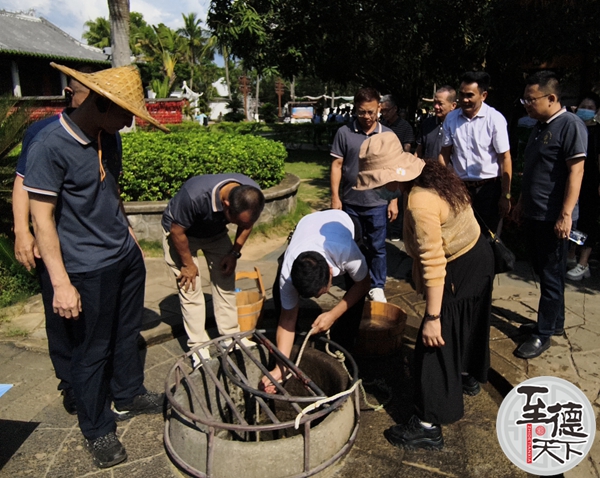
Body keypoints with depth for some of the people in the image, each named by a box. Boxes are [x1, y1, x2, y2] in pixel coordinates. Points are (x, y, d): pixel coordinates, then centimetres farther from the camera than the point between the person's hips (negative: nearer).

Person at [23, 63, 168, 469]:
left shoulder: (108, 138, 3)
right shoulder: (50, 145, -20)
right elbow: (42, 220, -19)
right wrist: (61, 283, -20)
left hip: (127, 256, 7)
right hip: (89, 268, -7)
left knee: (128, 333, 21)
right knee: (93, 350, 9)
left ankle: (128, 396, 43)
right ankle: (97, 429, 29)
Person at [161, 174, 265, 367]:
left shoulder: (252, 194, -28)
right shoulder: (195, 195, -43)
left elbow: (247, 224, -5)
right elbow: (177, 231, -25)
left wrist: (235, 253, -8)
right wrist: (188, 264, -14)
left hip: (215, 231, 4)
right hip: (181, 232, -4)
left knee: (226, 282, 2)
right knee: (190, 287, -6)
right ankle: (198, 346, 5)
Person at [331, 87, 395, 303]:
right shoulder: (344, 132, -3)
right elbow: (337, 165, 0)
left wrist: (393, 201, 0)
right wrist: (335, 197, -4)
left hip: (377, 204, 0)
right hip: (350, 202, 1)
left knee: (377, 247, 9)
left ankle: (377, 287, 23)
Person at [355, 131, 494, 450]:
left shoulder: (420, 202, -33)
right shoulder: (431, 173, -4)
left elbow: (434, 265, -32)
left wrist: (432, 317, -25)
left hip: (462, 272, -10)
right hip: (477, 256, 10)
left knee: (436, 342, -2)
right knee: (468, 324, 29)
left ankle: (429, 426, 9)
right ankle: (469, 378, 55)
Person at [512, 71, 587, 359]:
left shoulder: (570, 125, -13)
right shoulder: (539, 127, 13)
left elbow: (576, 172, -18)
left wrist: (566, 215, -22)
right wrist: (521, 203, 19)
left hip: (553, 218, -8)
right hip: (533, 215, 8)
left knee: (551, 276, 2)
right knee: (542, 272, 17)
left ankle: (543, 334, 12)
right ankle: (556, 322, 32)